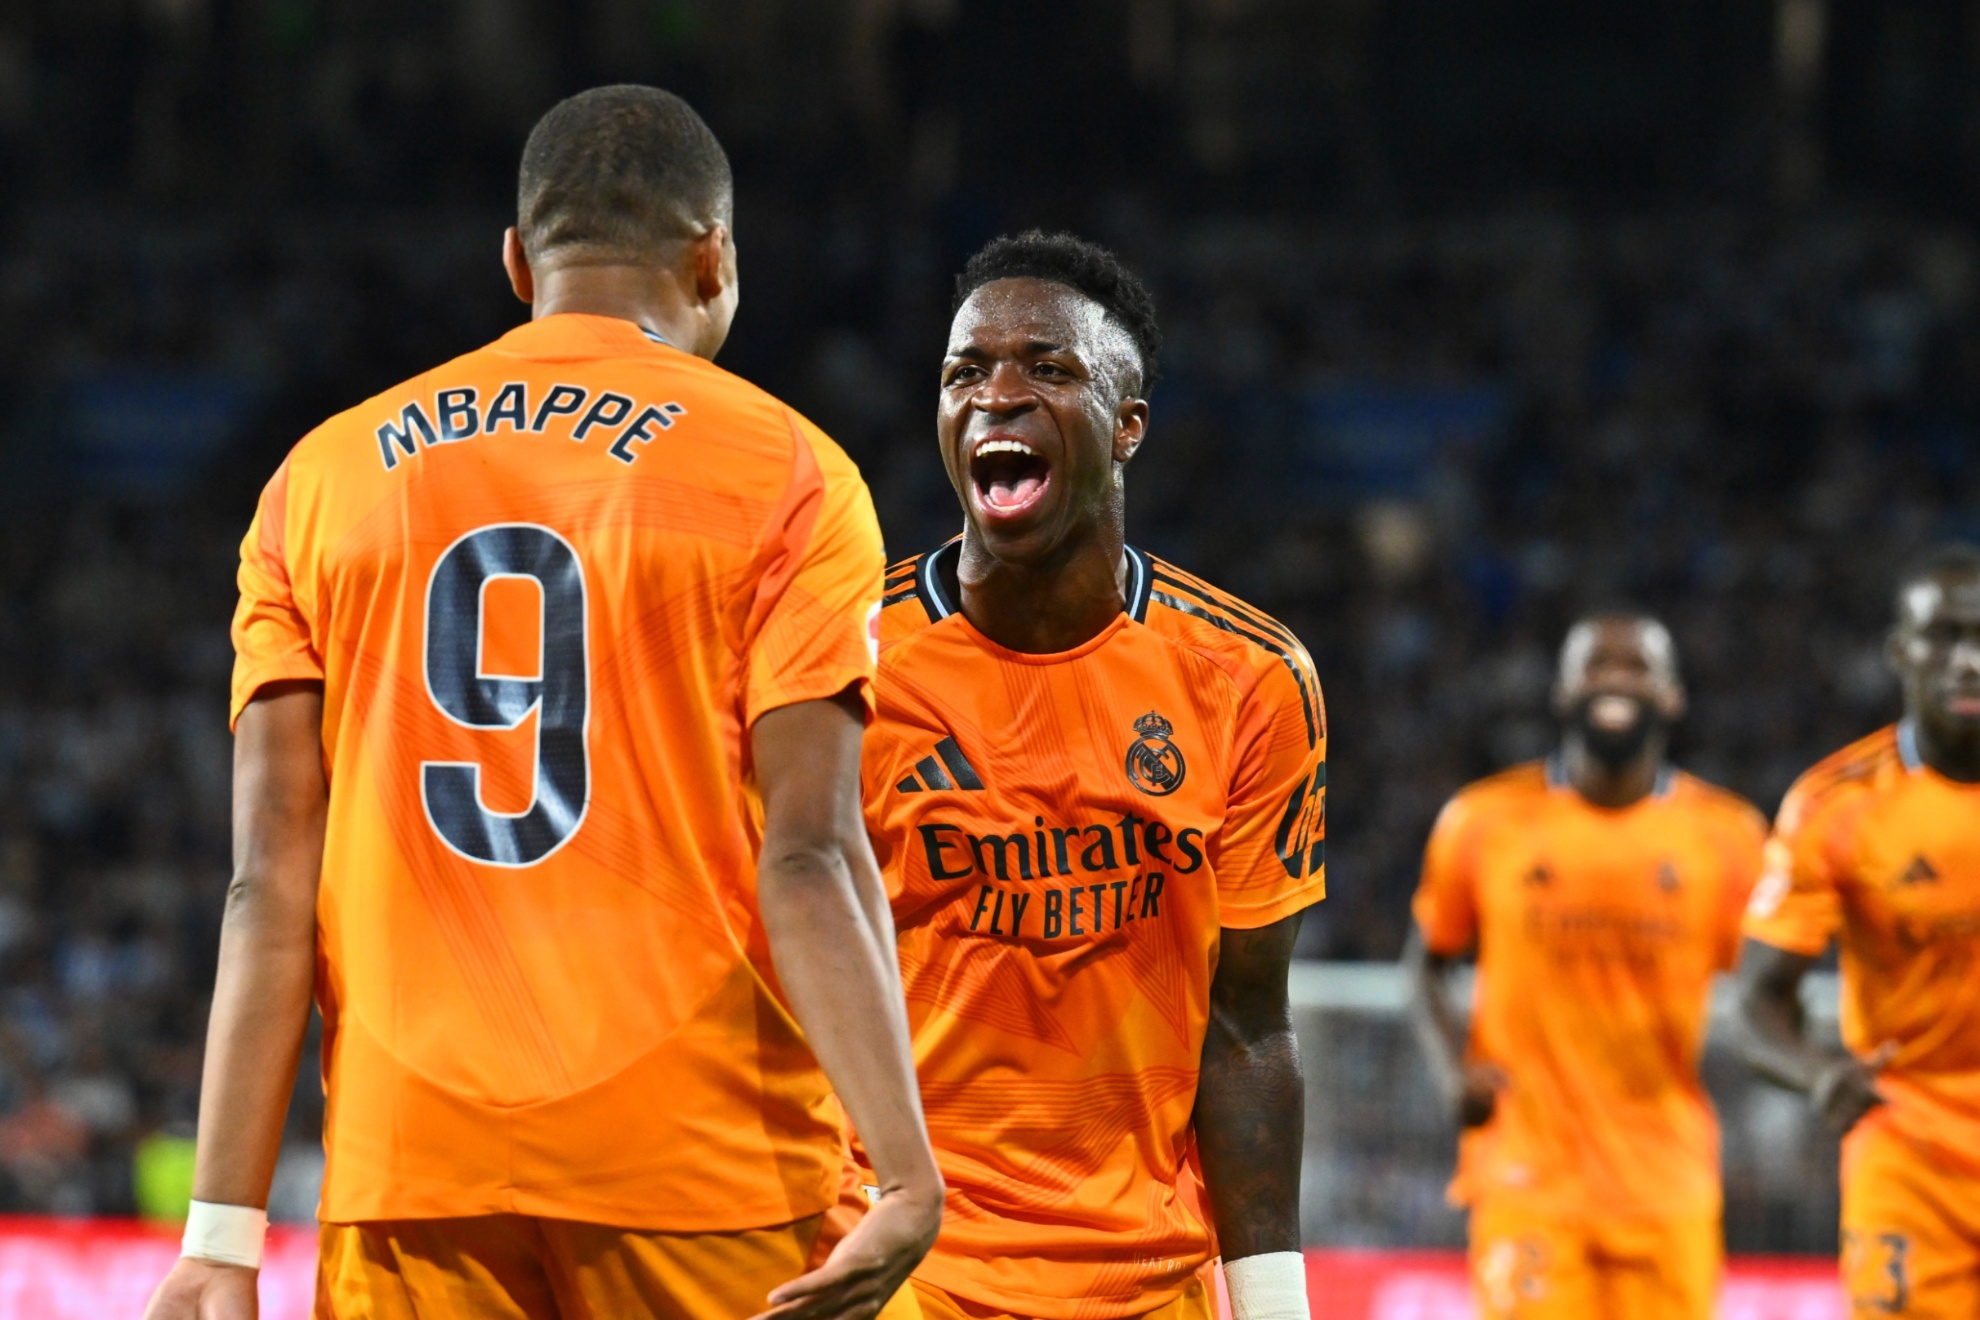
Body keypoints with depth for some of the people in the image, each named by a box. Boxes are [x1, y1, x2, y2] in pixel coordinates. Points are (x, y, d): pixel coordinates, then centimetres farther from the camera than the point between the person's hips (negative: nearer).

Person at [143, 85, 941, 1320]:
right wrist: (910, 1181, -12)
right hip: (699, 1168, -3)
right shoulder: (782, 475, 2)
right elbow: (808, 860, -9)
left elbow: (273, 881, 4)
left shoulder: (321, 478, 10)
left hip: (408, 1172, 3)